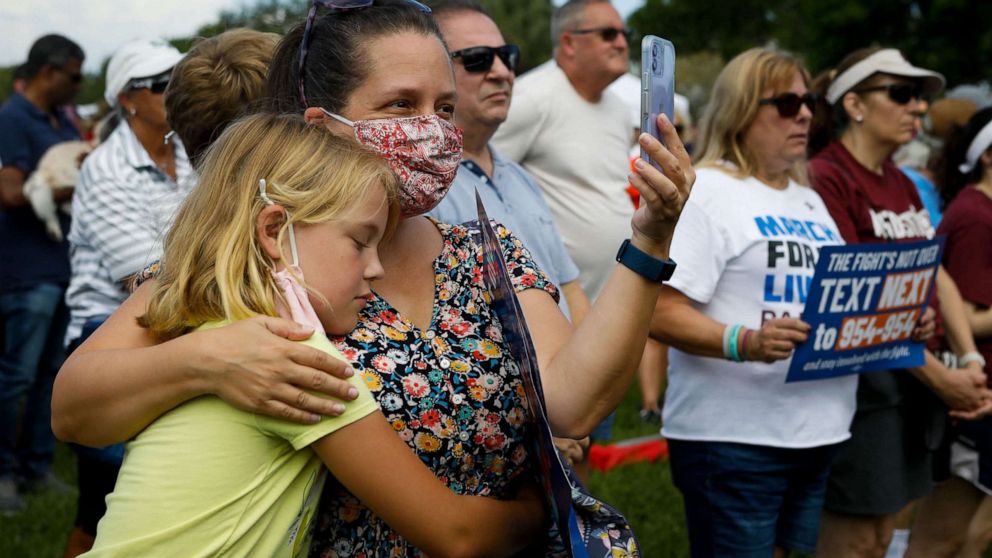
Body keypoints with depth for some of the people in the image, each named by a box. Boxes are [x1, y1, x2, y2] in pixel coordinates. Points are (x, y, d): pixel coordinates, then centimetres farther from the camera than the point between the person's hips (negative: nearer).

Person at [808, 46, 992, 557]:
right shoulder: (825, 179, -14)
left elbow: (937, 279, 12)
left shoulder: (902, 184, 15)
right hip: (861, 377, -8)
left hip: (916, 379, 8)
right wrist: (939, 376, -15)